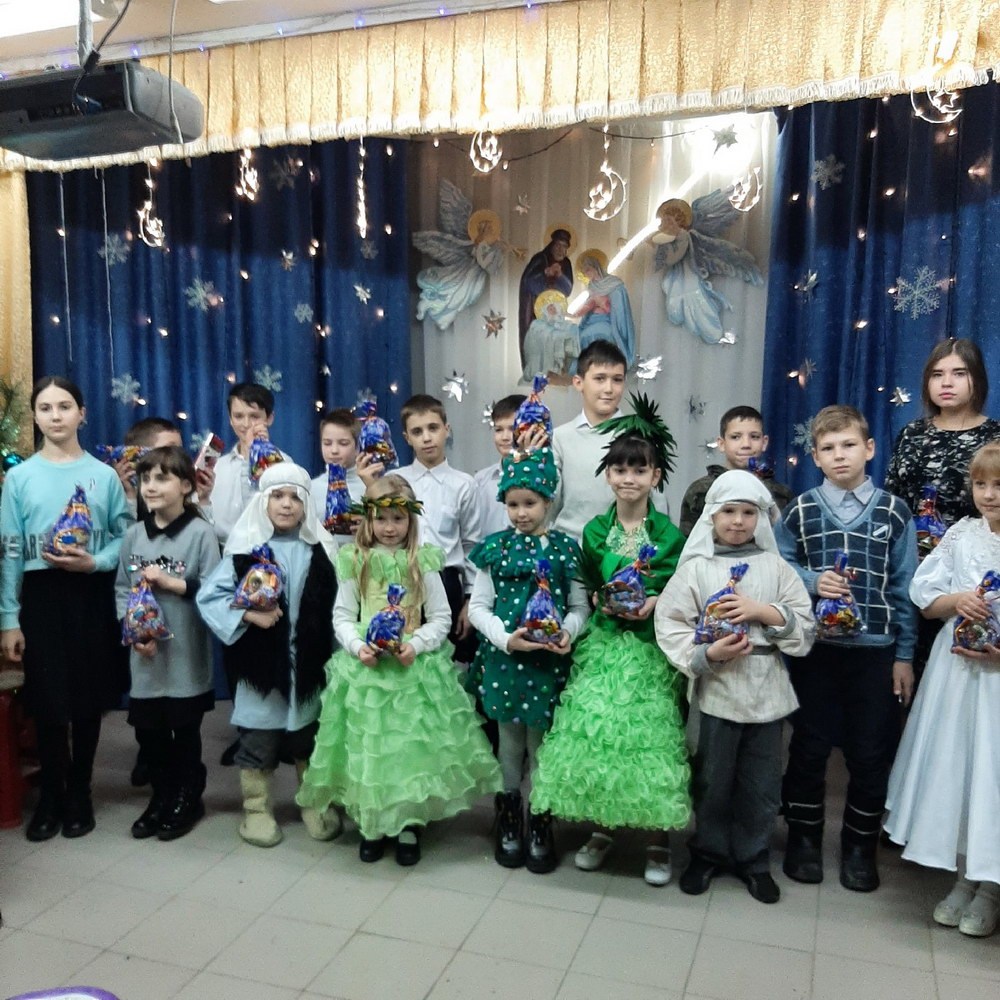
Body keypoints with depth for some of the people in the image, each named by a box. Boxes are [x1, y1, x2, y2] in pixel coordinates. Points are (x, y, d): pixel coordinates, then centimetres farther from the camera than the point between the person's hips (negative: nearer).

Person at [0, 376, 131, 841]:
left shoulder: (104, 475, 1)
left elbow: (125, 538, 2)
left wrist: (94, 562, -17)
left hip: (92, 595, 0)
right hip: (42, 595, 0)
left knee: (89, 698, 8)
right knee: (48, 700, 4)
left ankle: (79, 793, 25)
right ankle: (51, 795, 23)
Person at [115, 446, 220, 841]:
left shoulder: (201, 532, -9)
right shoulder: (133, 535, 4)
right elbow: (121, 590, 5)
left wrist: (168, 582, -18)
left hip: (187, 653, -4)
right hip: (144, 654, 4)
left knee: (185, 731, 10)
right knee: (148, 730, 13)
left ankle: (187, 798, 30)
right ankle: (162, 796, 33)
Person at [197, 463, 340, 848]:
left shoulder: (320, 552, 3)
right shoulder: (246, 549, -4)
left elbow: (335, 607, 4)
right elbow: (208, 596, -7)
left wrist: (333, 653, -2)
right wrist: (248, 614, -19)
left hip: (307, 664, 2)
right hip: (260, 662, -2)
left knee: (309, 737, 15)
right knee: (259, 739, 8)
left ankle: (315, 804, 31)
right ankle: (257, 809, 25)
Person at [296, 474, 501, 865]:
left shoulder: (423, 563, -1)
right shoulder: (355, 563, 3)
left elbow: (441, 618, 0)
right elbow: (342, 616, 4)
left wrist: (416, 644, -16)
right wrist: (357, 645, -14)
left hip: (414, 668, -1)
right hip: (366, 668, 1)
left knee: (412, 744, 3)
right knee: (368, 744, 7)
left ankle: (410, 825, 21)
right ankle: (372, 823, 26)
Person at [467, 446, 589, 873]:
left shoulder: (565, 548, 0)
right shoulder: (495, 548, 0)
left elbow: (580, 605, 5)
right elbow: (478, 605, 0)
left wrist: (568, 632, -16)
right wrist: (505, 638, -16)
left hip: (548, 661, 0)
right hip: (503, 658, 0)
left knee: (541, 746, 8)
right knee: (509, 745, 13)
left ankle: (540, 828, 26)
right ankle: (508, 823, 31)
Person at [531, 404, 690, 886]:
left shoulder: (670, 534, -3)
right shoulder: (594, 531, 4)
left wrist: (654, 604, -16)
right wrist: (600, 601, -7)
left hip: (652, 649, -2)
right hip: (604, 644, 2)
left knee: (651, 739, -1)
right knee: (597, 733, 2)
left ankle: (659, 838, 18)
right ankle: (602, 828, 23)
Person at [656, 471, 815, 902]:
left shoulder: (775, 566, 3)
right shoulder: (695, 567, -3)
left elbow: (806, 625, 0)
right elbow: (670, 624, -8)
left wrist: (762, 611, -15)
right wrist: (708, 654, -20)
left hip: (767, 692, 2)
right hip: (717, 691, -2)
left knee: (761, 785, 13)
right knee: (712, 780, 13)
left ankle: (753, 858, 34)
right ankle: (708, 853, 34)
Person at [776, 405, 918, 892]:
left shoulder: (894, 512, 1)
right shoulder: (800, 511, 1)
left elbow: (903, 589, 2)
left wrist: (905, 655, 1)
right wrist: (812, 581, -15)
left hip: (875, 650, 0)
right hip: (815, 647, 0)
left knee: (872, 752, 7)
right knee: (809, 746, 9)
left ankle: (860, 844, 26)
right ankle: (804, 837, 27)